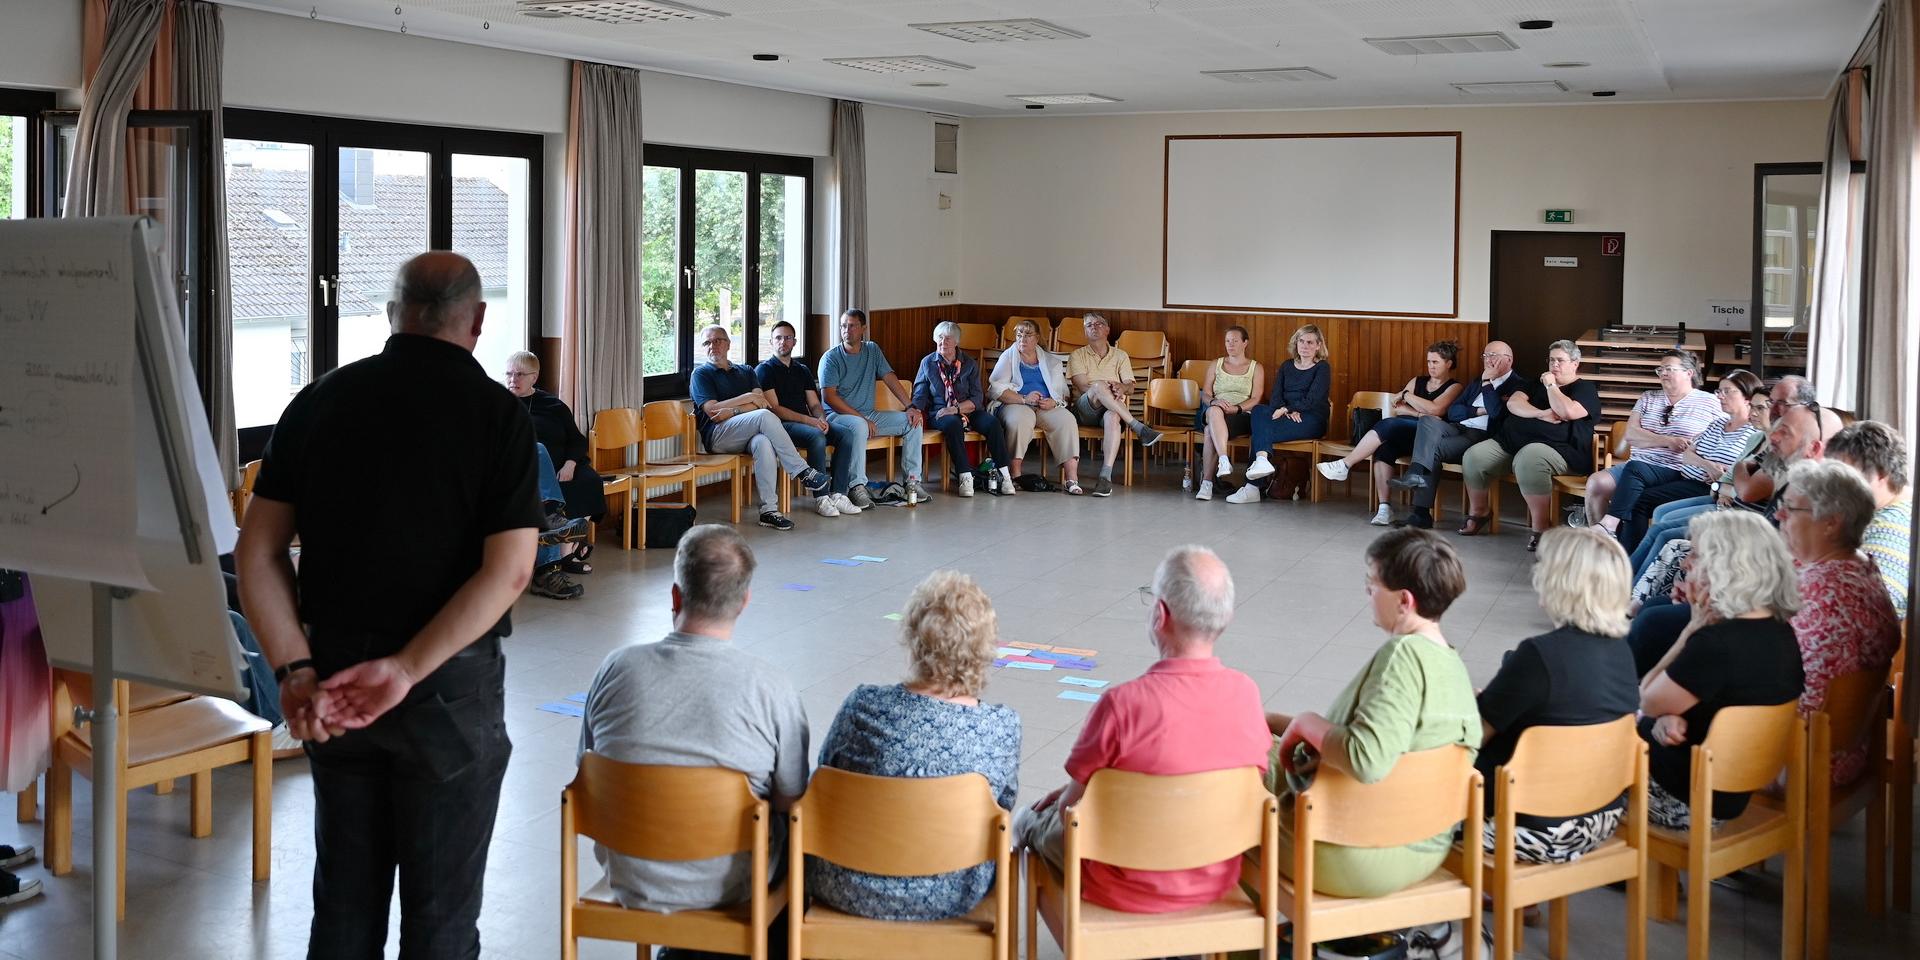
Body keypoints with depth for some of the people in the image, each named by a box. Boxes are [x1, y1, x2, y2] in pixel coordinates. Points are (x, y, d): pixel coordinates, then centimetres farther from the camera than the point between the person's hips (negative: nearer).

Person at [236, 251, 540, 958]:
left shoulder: (320, 402, 2)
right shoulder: (497, 414, -9)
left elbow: (256, 554, -2)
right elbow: (508, 571, -19)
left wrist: (296, 671, -8)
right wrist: (406, 671, -19)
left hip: (331, 685, 4)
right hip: (450, 687, -4)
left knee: (344, 900, 17)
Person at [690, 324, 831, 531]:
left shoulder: (745, 372, 27)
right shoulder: (701, 374, 15)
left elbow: (762, 402, 8)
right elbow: (712, 412, -2)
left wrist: (733, 411, -8)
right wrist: (748, 397, -2)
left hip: (747, 435, 3)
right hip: (717, 435, -3)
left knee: (763, 442, -37)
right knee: (765, 417, -32)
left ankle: (769, 510, -40)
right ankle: (803, 473, -30)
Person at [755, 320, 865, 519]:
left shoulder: (802, 370, 23)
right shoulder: (764, 370, 3)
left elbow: (815, 404, 18)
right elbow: (774, 408, -8)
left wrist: (821, 419, -7)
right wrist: (807, 420, -18)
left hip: (807, 422, 6)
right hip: (781, 425, -6)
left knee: (846, 433, -18)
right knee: (816, 436, -35)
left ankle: (838, 494, -23)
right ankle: (820, 498, -31)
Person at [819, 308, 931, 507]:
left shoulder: (872, 350, 11)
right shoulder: (831, 358, -7)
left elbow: (890, 378, 5)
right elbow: (829, 396, -15)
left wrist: (910, 407, -9)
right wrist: (861, 418, -21)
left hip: (868, 415, 6)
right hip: (838, 415, -6)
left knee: (913, 421, -7)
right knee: (859, 426, -40)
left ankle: (912, 479, -6)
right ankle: (856, 486, -35)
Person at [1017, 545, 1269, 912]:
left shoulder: (1123, 703, -30)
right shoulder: (1246, 692, -14)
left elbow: (1073, 807, -19)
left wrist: (1066, 797, 9)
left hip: (1130, 891, -5)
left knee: (1032, 822, 24)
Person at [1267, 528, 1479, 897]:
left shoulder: (1403, 654, -25)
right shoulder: (1453, 663, 5)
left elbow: (1366, 761, -38)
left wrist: (1306, 723, -19)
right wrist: (1277, 721, 18)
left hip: (1360, 860, -10)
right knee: (1268, 757, 25)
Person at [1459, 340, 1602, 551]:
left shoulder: (1585, 389, 8)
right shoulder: (1537, 384, 26)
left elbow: (1567, 411, -14)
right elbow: (1513, 403, 8)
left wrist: (1551, 385, -1)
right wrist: (1541, 413, -8)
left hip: (1556, 447, -7)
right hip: (1511, 441, 7)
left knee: (1528, 459, -41)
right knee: (1473, 456, -16)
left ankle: (1541, 526, -32)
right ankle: (1477, 513, 4)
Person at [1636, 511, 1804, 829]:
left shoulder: (1716, 643, -30)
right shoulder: (1780, 633, -1)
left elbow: (1647, 702, -13)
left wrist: (1695, 624, -13)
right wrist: (1670, 717, -12)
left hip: (1691, 800, -9)